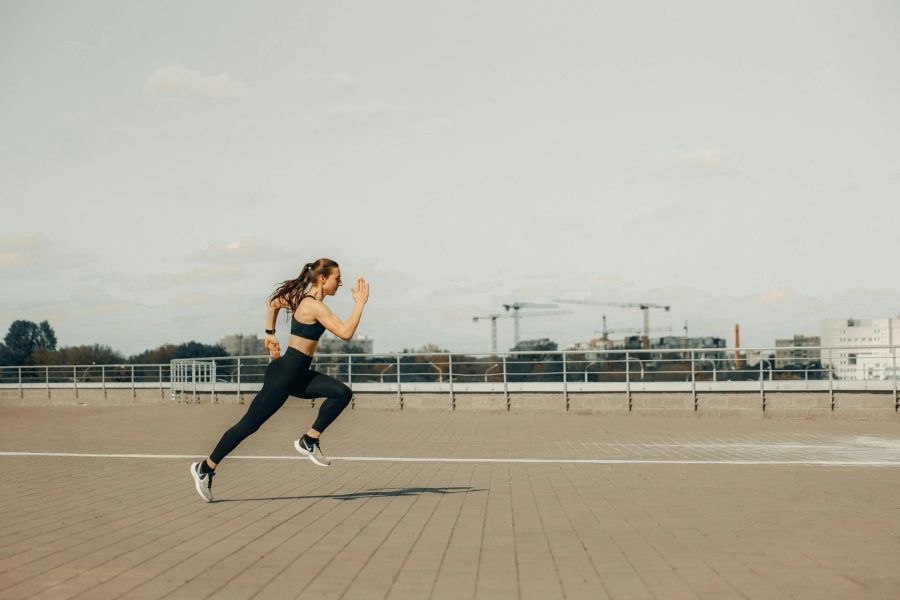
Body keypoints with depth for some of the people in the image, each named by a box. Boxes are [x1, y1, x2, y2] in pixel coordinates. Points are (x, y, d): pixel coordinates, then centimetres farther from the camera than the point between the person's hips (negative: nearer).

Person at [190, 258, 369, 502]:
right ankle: (205, 468, 8)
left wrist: (270, 333, 26)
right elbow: (345, 333, -26)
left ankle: (309, 441, 1)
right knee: (250, 423, -3)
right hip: (285, 373, -10)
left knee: (342, 393, -5)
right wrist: (360, 303, -19)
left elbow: (274, 302, 26)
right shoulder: (314, 306, -19)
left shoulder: (304, 298, 10)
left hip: (298, 375, 10)